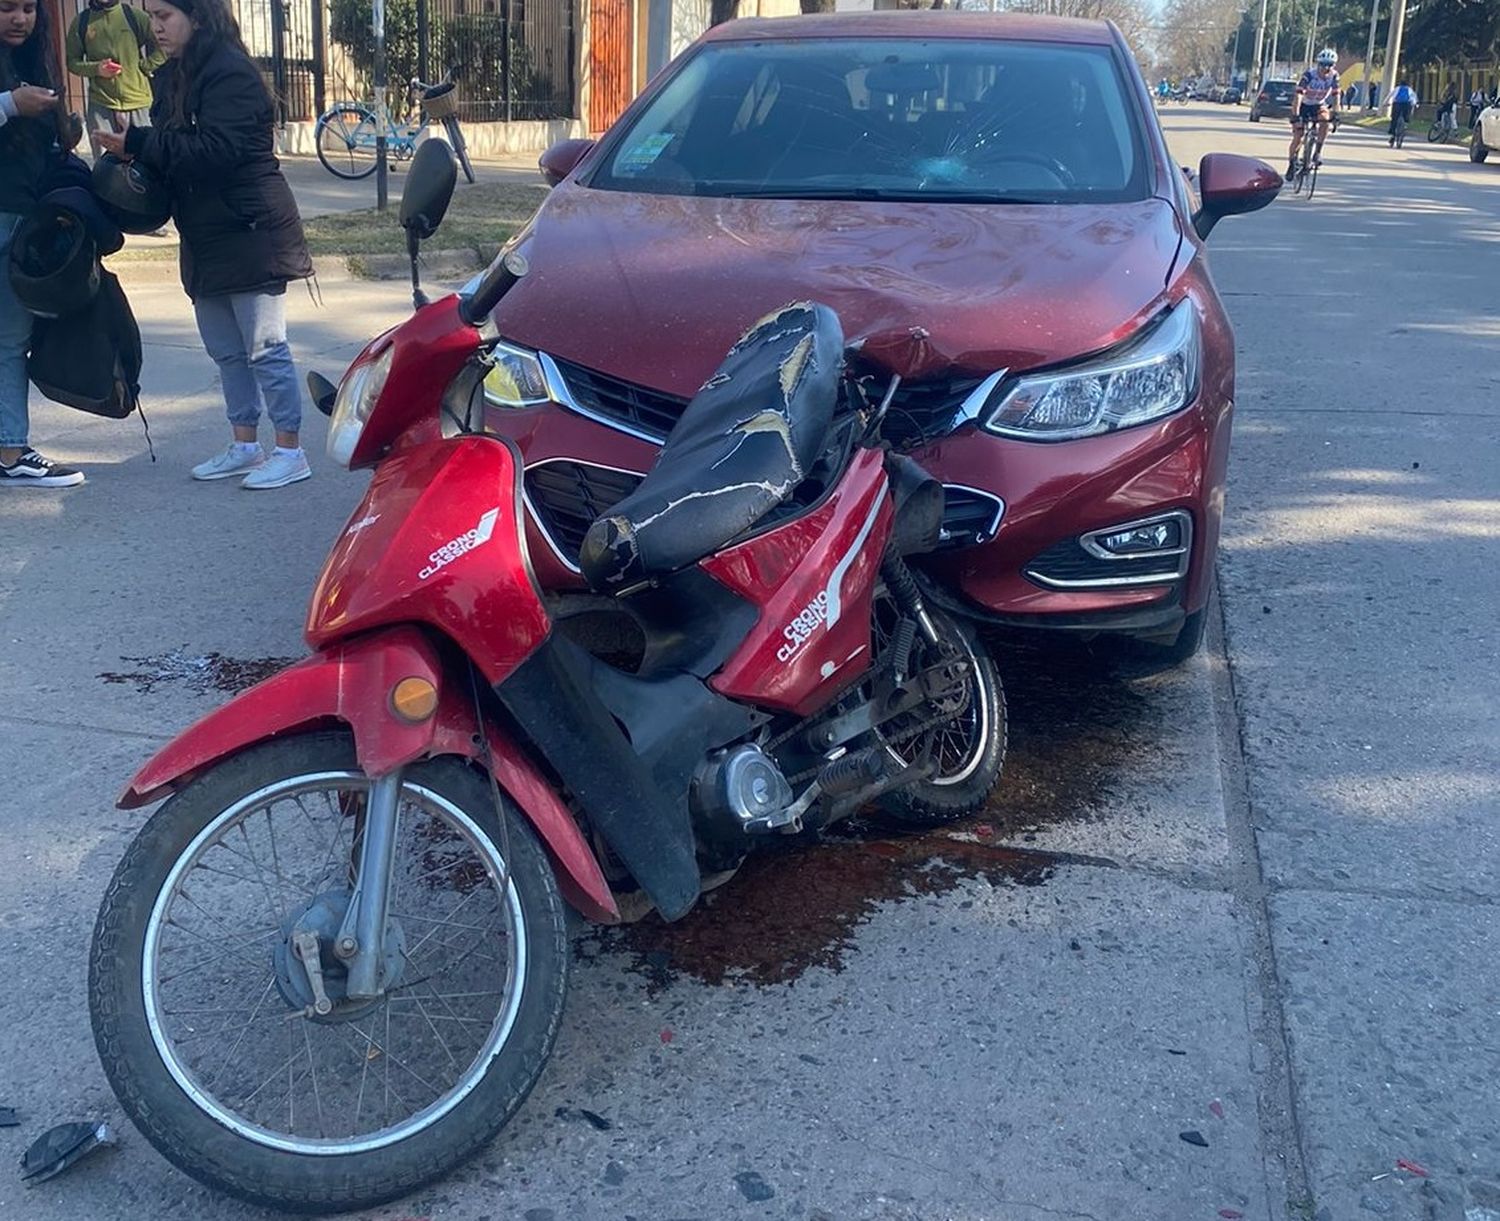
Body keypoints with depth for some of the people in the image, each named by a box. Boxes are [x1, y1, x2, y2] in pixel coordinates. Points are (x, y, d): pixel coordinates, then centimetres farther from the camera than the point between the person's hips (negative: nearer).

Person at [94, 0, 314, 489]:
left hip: (250, 232, -9)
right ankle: (245, 445, 23)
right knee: (225, 350, 13)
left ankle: (290, 452, 3)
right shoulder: (170, 77, 13)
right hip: (206, 234, 9)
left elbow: (215, 150, -24)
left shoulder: (230, 71, -15)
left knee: (264, 347, -5)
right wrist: (130, 147, -8)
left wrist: (137, 144, -22)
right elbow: (170, 151, 13)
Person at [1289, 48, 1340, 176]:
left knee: (1325, 119, -32)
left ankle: (1318, 152, -21)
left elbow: (1335, 95, -15)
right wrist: (1295, 115, -43)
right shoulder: (1309, 74, -26)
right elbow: (1299, 95, -33)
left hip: (1319, 105, 2)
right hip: (1304, 105, -2)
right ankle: (1291, 163, 12)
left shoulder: (1334, 76, -16)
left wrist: (1336, 113, -29)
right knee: (1298, 137, -9)